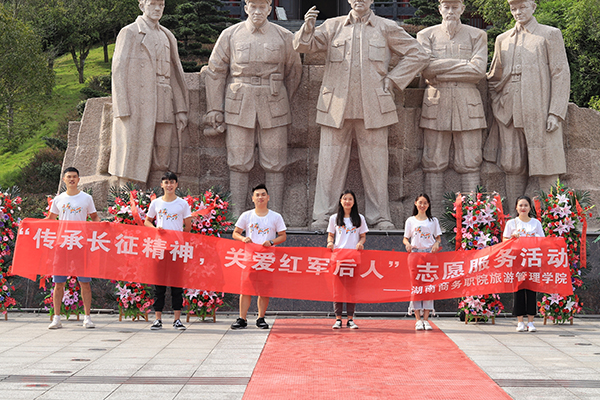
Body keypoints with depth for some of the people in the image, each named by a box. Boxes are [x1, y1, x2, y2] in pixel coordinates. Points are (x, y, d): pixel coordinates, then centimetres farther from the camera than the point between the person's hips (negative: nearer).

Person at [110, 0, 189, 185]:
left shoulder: (167, 36, 19)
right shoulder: (130, 33, 1)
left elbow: (175, 74, 20)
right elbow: (119, 72, -5)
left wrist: (180, 109, 12)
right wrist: (123, 110, -14)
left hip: (163, 106, 6)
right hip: (137, 106, -6)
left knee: (162, 157, 4)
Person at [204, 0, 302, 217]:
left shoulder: (284, 36, 6)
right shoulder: (230, 35, 6)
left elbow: (294, 71, 16)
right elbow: (215, 71, 7)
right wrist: (214, 109, 3)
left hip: (273, 109, 0)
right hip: (239, 108, 0)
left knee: (274, 165, 2)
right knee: (239, 164, 0)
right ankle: (237, 217, 6)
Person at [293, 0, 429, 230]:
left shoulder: (387, 28, 10)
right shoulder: (333, 26, 13)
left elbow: (418, 55, 12)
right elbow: (304, 46, 7)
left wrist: (392, 79, 3)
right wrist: (307, 28, -15)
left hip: (373, 107, -1)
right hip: (336, 106, 1)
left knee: (375, 163, 2)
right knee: (330, 162, -1)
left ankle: (379, 217, 10)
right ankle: (322, 216, 5)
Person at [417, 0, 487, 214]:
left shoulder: (477, 35, 11)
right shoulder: (426, 35, 11)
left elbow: (479, 70, -5)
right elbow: (427, 68, -6)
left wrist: (440, 73, -7)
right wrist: (464, 63, -6)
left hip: (467, 103, 0)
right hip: (436, 103, 0)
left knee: (469, 164, -1)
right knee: (434, 164, -1)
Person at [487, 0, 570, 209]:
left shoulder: (550, 35, 6)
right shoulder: (502, 40, 18)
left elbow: (561, 75, 0)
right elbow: (494, 77, 24)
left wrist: (556, 113, -9)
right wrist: (497, 107, 9)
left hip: (539, 113, -4)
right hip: (510, 114, 4)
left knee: (546, 168, -4)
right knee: (512, 167, 4)